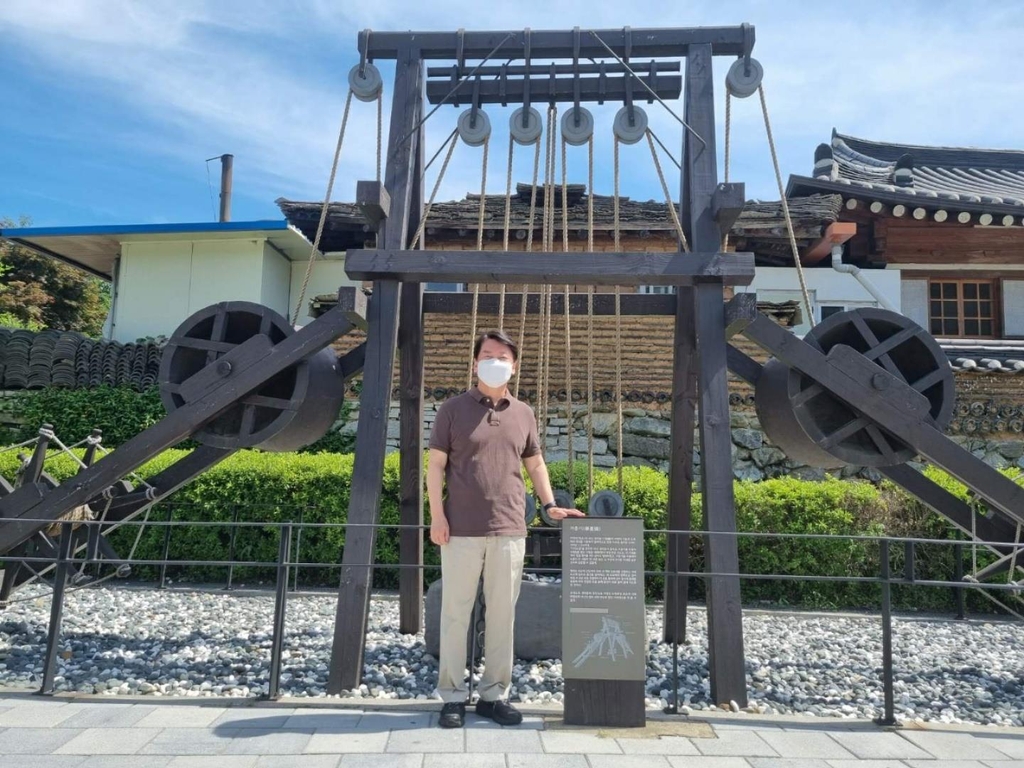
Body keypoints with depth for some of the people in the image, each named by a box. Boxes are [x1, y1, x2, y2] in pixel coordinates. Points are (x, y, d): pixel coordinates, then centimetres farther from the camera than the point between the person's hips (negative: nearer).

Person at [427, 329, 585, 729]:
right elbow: (436, 464, 0)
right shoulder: (453, 409, 1)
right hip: (462, 530, -3)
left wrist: (550, 505, 9)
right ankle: (452, 696, 17)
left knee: (502, 613, 9)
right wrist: (437, 515, -8)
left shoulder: (523, 414, 11)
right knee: (456, 612, 5)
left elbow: (535, 463, 20)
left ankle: (494, 694, 22)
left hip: (510, 531, 3)